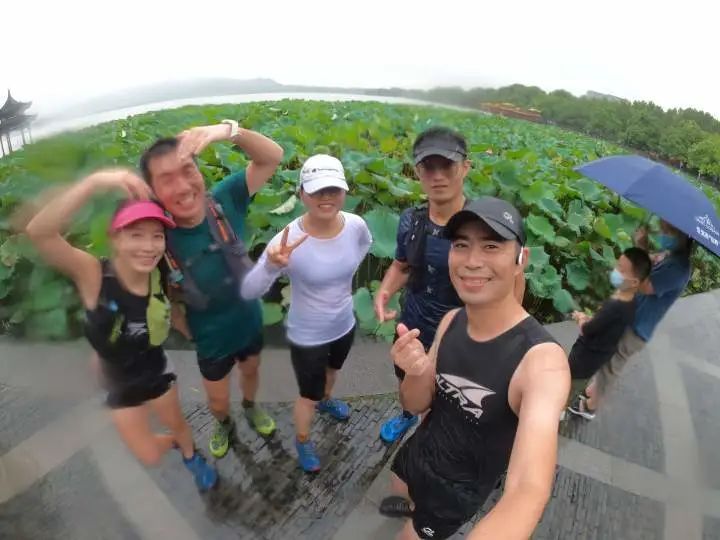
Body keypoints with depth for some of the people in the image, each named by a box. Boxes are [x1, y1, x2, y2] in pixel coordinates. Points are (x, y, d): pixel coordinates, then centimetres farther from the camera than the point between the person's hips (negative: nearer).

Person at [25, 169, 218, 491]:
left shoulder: (158, 275, -21)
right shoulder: (93, 274, -31)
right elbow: (38, 232, -48)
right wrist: (95, 182, -57)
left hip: (156, 370, 2)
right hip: (120, 383, -2)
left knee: (176, 422, 24)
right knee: (150, 457, 11)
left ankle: (192, 457, 59)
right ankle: (174, 441, 47)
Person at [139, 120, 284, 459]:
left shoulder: (223, 200, -25)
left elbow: (273, 157, -30)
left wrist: (229, 130, -46)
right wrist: (187, 332, -1)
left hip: (250, 321, 2)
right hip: (211, 339, -2)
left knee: (251, 370, 31)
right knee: (217, 398, 23)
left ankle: (251, 406, 66)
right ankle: (223, 423, 60)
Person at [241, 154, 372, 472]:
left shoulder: (356, 225, -19)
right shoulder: (289, 239, -32)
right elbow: (248, 292, -37)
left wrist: (346, 274, 0)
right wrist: (271, 265, -55)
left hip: (344, 325, 5)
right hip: (307, 336, -5)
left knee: (333, 368, 35)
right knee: (309, 396, 17)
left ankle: (326, 399, 69)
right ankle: (302, 441, 49)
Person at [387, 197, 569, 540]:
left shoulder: (543, 360, -35)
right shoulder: (450, 321, -16)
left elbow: (529, 490, -46)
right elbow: (416, 405, -7)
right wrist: (417, 374, -31)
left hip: (458, 488, -5)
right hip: (419, 449, 6)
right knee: (400, 491, 33)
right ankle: (416, 509, 66)